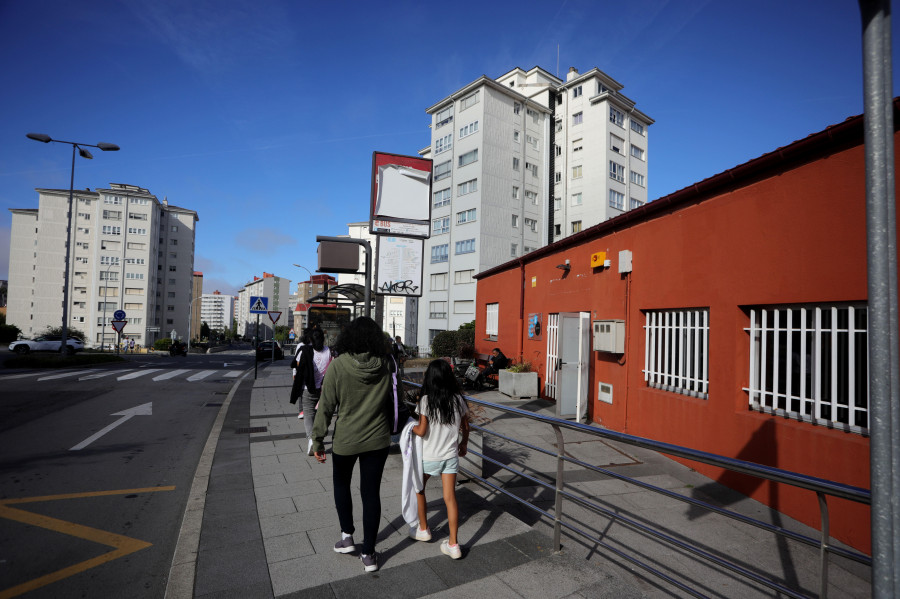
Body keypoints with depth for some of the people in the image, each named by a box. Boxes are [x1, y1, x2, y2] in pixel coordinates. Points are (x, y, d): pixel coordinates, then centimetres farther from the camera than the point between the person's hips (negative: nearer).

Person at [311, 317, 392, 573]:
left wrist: (318, 440, -1)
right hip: (378, 439, 2)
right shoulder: (384, 366, -7)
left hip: (345, 439, -2)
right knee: (371, 492, 13)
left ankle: (347, 536, 31)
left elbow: (326, 406, -11)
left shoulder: (338, 365, -15)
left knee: (341, 483, 26)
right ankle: (368, 553, 22)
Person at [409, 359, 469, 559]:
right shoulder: (458, 400, -5)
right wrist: (463, 444, 23)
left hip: (428, 456, -3)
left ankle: (423, 529, 35)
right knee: (450, 498, 8)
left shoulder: (426, 400, -18)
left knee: (418, 489, 22)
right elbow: (465, 427, 6)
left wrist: (410, 427, 1)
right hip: (450, 455, 3)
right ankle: (453, 544, 11)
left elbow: (421, 431, -20)